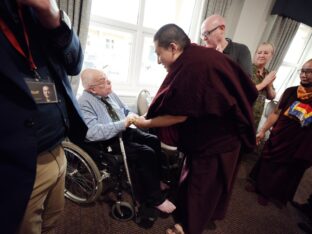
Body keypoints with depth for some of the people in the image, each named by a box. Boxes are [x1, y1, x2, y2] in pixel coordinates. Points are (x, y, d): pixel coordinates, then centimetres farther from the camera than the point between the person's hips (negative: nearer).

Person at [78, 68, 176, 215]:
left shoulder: (109, 93, 9)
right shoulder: (84, 103, -16)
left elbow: (125, 110, 18)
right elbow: (93, 132, -28)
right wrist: (122, 124, -28)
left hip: (125, 131, 8)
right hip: (108, 141, -8)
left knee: (155, 141, -5)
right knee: (146, 153, -23)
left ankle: (157, 180, 13)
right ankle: (155, 199, -4)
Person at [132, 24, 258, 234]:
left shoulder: (191, 67, -28)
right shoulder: (202, 56, 2)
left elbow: (178, 115, -24)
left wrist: (146, 123, -10)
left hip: (212, 141, -9)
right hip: (222, 135, 9)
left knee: (200, 187, 11)